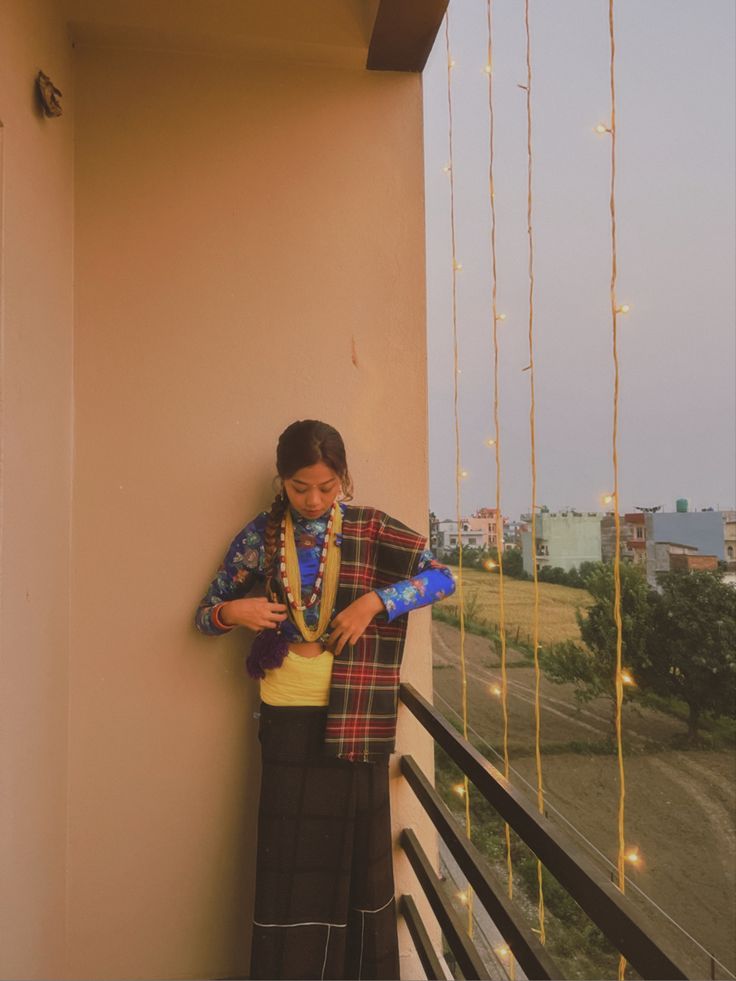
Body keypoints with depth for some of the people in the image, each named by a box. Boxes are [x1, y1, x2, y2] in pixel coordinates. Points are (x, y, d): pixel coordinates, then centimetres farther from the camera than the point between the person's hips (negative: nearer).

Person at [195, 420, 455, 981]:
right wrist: (231, 611, -16)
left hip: (355, 718, 0)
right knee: (290, 858, 5)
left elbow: (443, 578, -4)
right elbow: (206, 613, 7)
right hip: (288, 718, 0)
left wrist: (375, 600, -17)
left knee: (354, 849, 10)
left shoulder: (372, 531, -1)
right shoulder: (260, 536, 1)